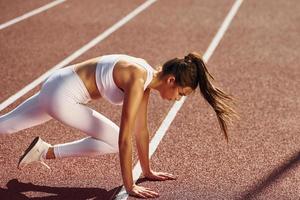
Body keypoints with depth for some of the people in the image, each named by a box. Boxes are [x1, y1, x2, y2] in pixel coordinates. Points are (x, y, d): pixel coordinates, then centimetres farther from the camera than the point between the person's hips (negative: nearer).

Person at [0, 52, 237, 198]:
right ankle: (47, 151, 1)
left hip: (57, 89, 9)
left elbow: (141, 129, 8)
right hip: (61, 95, -9)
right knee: (115, 142, -6)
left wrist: (148, 170, 14)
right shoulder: (137, 81, -26)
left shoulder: (146, 76, 1)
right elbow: (125, 139, -25)